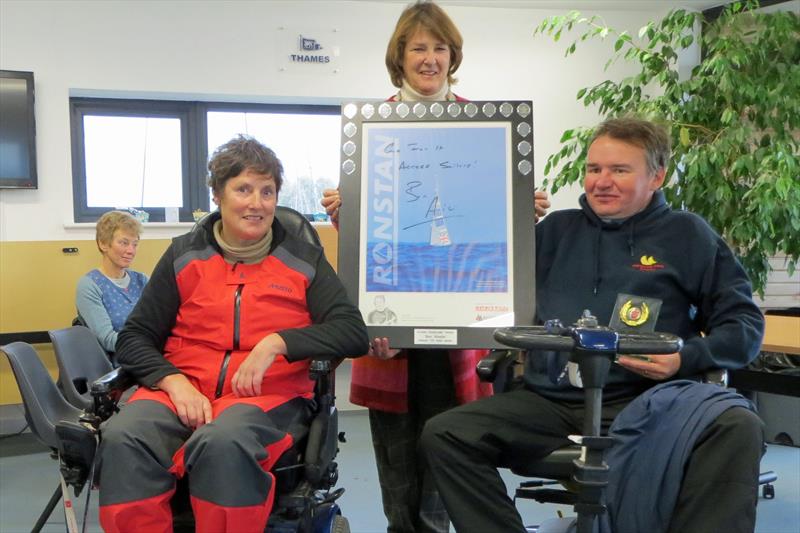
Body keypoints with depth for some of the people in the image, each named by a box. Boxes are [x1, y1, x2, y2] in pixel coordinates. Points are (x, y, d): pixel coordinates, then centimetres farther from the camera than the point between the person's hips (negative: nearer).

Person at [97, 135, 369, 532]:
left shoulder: (304, 260, 9)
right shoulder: (184, 256, 12)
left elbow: (354, 333, -2)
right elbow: (134, 339, 11)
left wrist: (277, 342, -16)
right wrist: (174, 382, -10)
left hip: (270, 395, -2)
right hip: (184, 389, 2)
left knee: (223, 441, -37)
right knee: (123, 437, -31)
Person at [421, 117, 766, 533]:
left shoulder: (687, 235, 10)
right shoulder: (557, 229, 18)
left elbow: (745, 324, 7)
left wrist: (686, 358, -12)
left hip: (642, 400, -3)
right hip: (548, 400, 3)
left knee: (738, 430, -32)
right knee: (443, 435, -16)